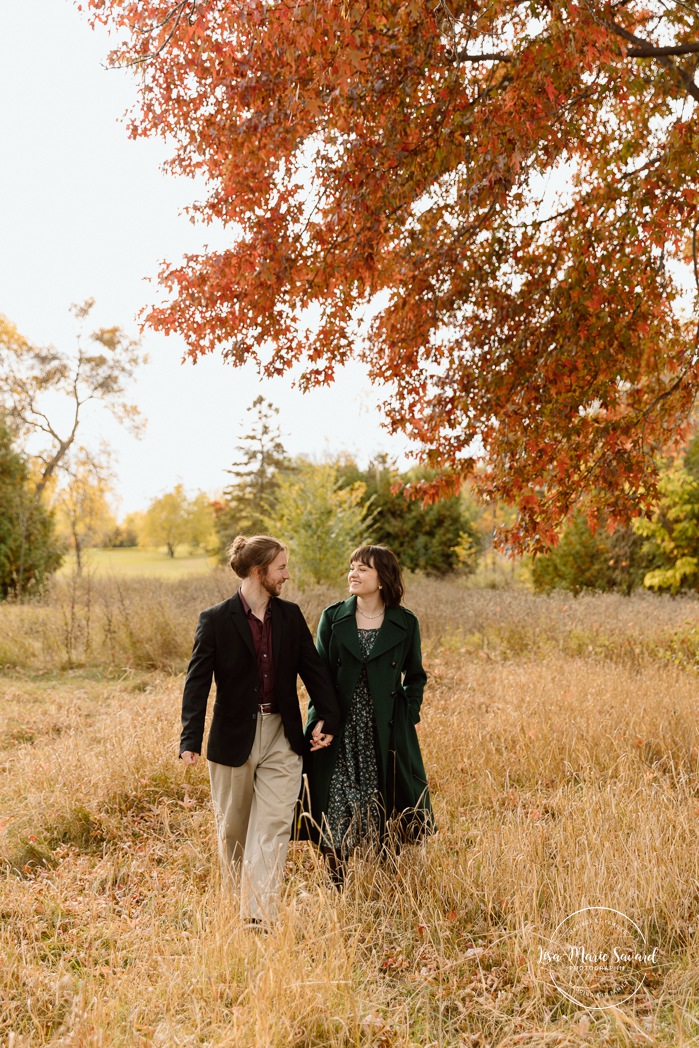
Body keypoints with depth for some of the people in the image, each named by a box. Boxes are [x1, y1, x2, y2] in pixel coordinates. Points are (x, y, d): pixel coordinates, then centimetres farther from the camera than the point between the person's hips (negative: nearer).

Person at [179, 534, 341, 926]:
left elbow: (314, 668, 8)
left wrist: (328, 717, -3)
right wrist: (191, 739, -17)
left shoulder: (291, 615, 5)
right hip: (234, 738, -2)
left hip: (282, 736, 2)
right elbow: (198, 682, -9)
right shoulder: (216, 620, -7)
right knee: (233, 830, 13)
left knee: (272, 830, -6)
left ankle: (260, 916, -6)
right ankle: (237, 900, 34)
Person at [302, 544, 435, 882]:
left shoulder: (405, 623, 2)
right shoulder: (333, 618, 3)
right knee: (336, 809, 0)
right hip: (340, 733, 0)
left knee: (388, 812, 6)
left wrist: (408, 714, -2)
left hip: (387, 732, 0)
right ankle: (338, 887, 14)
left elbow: (415, 676, 11)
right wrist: (320, 719, -5)